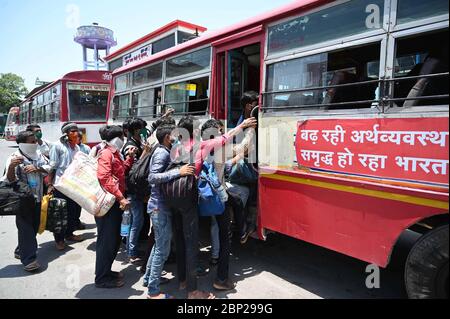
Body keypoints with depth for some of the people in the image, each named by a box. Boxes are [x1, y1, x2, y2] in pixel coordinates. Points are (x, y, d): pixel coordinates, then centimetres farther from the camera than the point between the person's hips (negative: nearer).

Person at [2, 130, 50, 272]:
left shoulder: (39, 155, 4)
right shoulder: (14, 158, -12)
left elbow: (48, 169, -3)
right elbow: (10, 180, -18)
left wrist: (36, 168, -22)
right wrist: (11, 167, -38)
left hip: (37, 198, 6)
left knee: (34, 226, 14)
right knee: (26, 228, -6)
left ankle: (21, 251, 32)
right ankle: (28, 258, -1)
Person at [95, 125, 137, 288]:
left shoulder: (115, 154, 18)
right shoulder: (106, 154, -14)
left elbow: (121, 171, 21)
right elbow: (104, 178, -27)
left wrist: (130, 157, 14)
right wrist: (121, 197, -31)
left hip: (116, 202, 10)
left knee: (115, 239, 18)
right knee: (106, 240, 0)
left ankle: (106, 271, 33)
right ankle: (102, 279, 12)